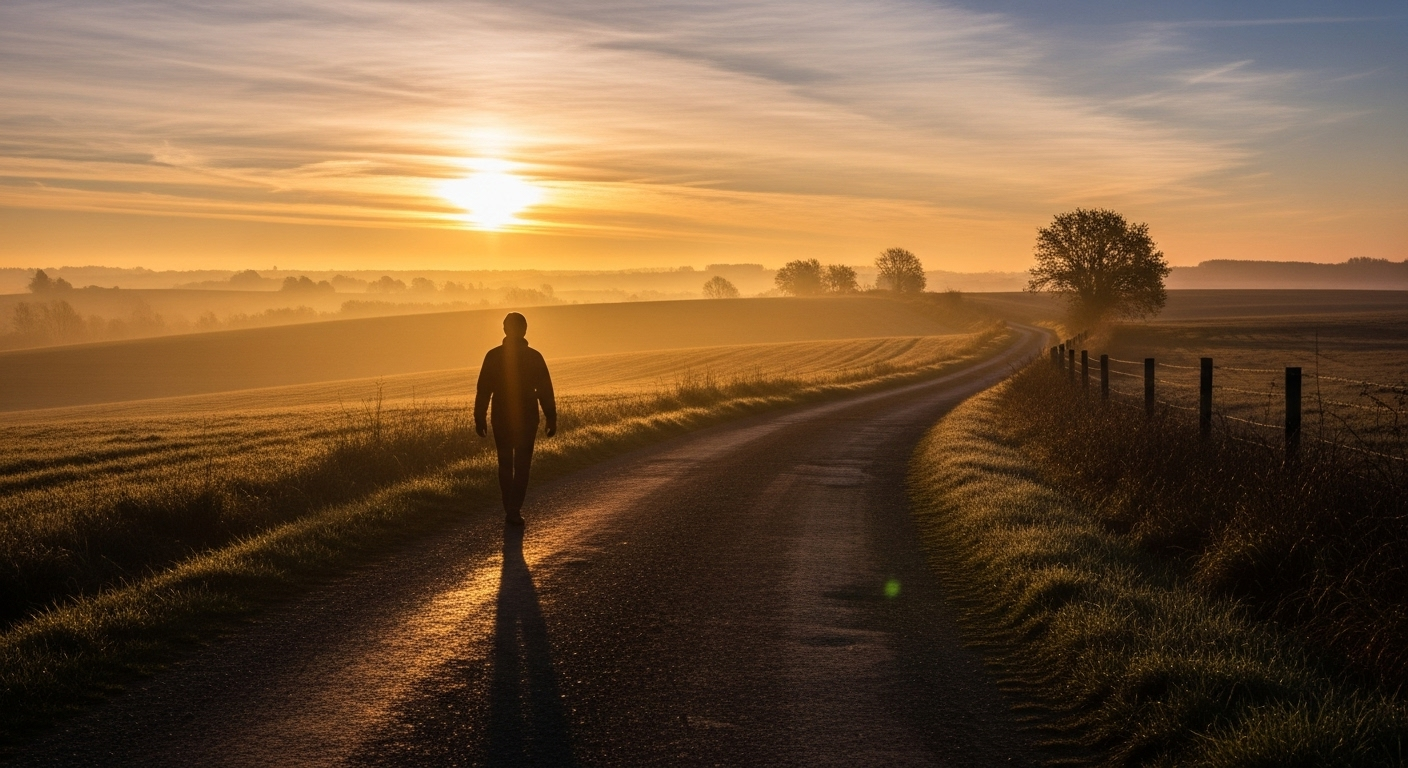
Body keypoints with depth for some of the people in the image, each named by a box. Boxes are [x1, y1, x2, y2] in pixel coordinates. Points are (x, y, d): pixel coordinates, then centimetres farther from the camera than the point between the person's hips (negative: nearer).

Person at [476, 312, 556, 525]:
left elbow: (483, 390, -4)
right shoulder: (534, 357, -5)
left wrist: (479, 418, 2)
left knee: (505, 464, 16)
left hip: (501, 419, 1)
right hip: (527, 419, -1)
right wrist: (551, 419, 0)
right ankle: (514, 510, -10)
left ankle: (510, 509, 23)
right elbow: (545, 391, -5)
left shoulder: (493, 356, -4)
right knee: (522, 465, 1)